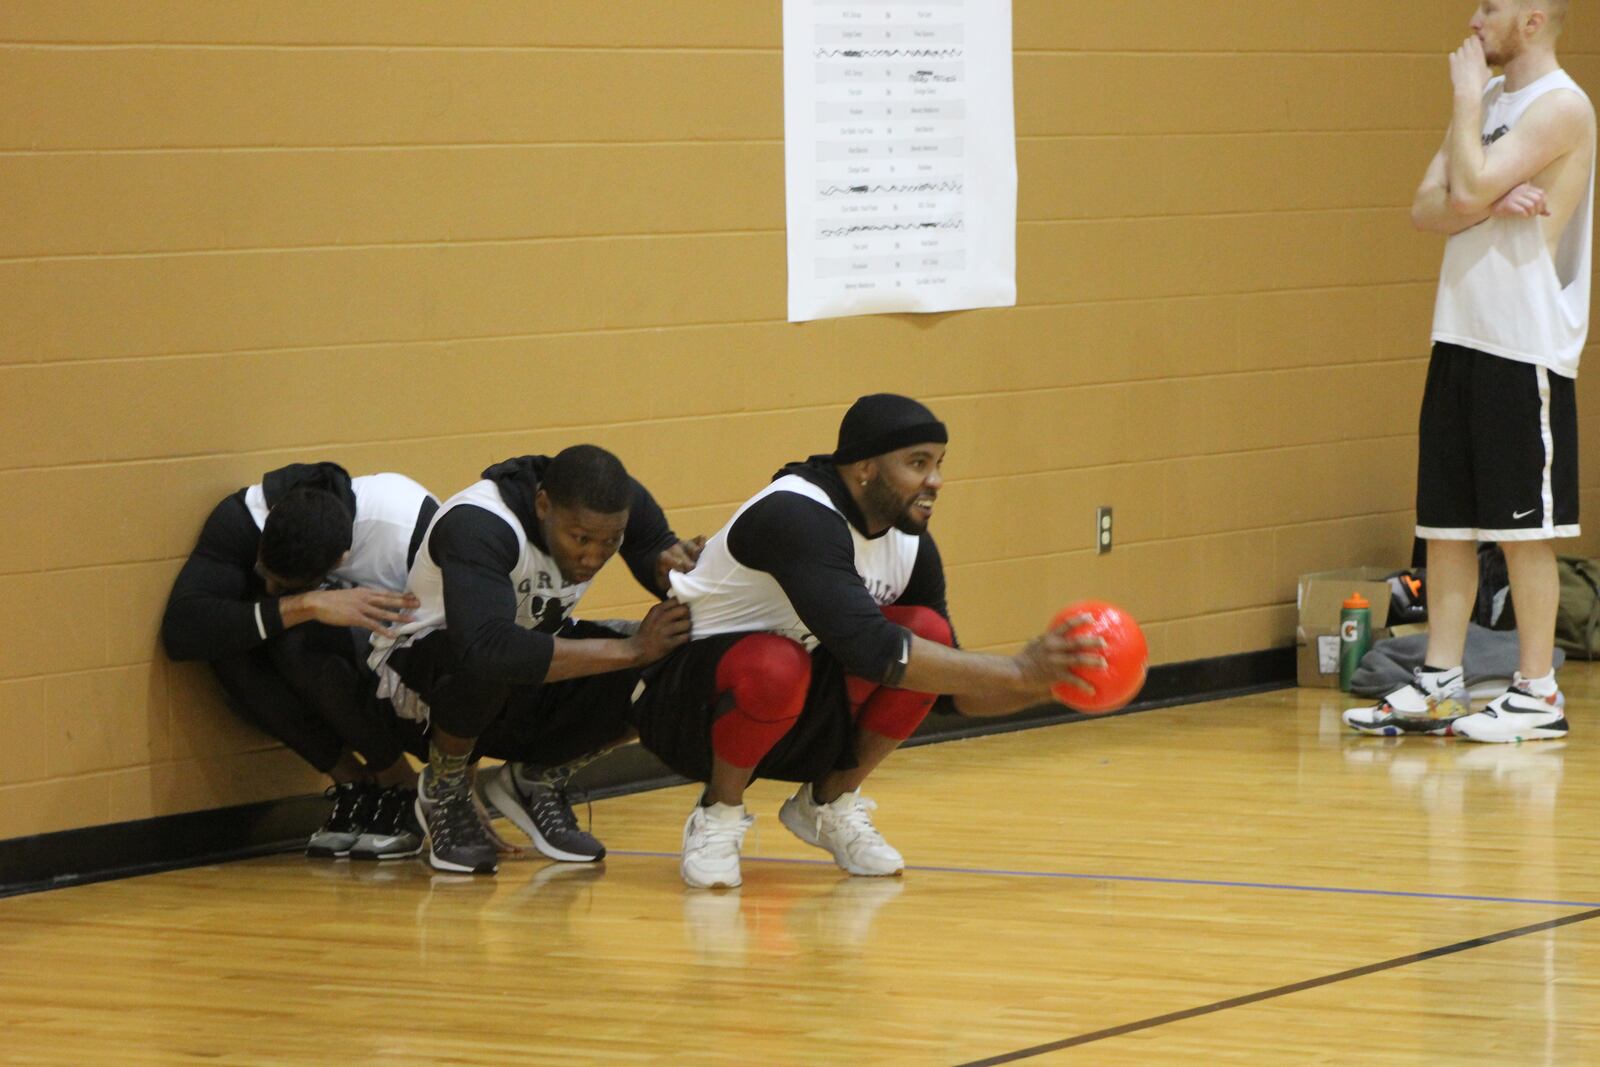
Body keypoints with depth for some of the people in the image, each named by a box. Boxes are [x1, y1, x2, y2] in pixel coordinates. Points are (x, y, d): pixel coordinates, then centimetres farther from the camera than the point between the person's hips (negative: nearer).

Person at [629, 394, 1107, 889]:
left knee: (926, 631, -15)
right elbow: (869, 649, -38)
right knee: (777, 667, -40)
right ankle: (719, 814, -11)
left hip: (799, 721, 7)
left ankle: (830, 803, 3)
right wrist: (1017, 672, -35)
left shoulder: (911, 546, -2)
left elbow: (959, 693, 5)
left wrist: (1047, 683, -16)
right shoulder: (797, 517, -28)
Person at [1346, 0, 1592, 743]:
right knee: (1445, 521, 9)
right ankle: (1438, 687, 14)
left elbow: (1472, 186, -21)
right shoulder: (1489, 100, 15)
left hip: (1525, 351, -8)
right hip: (1460, 339, 8)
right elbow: (1427, 208, 6)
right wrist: (1489, 204, -13)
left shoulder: (1561, 107, -11)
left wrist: (1468, 97, -10)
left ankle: (1537, 694, 3)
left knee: (1523, 528, -3)